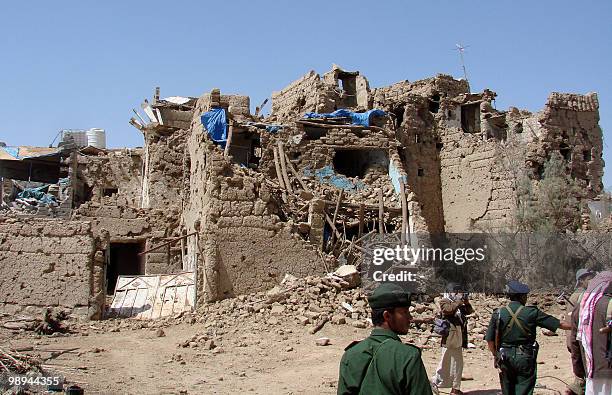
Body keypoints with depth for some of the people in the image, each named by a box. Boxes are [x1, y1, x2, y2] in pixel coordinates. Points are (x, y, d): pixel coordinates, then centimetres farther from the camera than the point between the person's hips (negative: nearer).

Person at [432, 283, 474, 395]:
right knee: (445, 364, -4)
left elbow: (470, 311, 16)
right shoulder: (444, 301, -5)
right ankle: (435, 383, 6)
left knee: (458, 364, 9)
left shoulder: (458, 304, 16)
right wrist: (459, 301, -16)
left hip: (459, 339, 7)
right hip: (449, 337, -7)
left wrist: (466, 302, -1)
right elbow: (449, 310, -24)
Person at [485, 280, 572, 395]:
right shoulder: (532, 312, -8)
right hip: (525, 358, -2)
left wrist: (497, 356, 11)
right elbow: (559, 324, -1)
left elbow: (490, 340, -3)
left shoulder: (498, 314, -4)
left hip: (505, 358, 2)